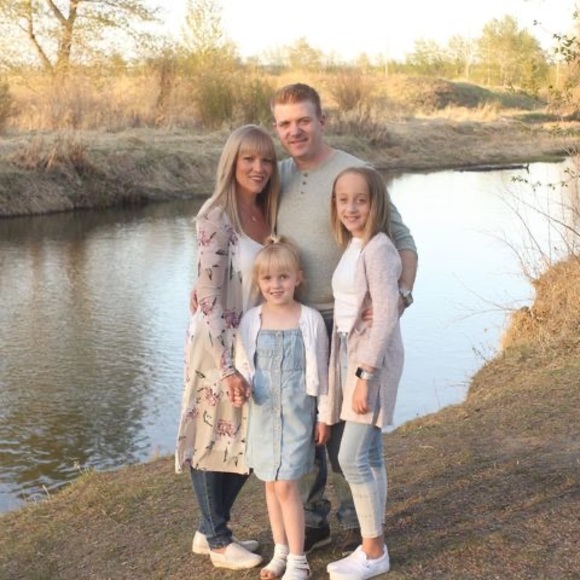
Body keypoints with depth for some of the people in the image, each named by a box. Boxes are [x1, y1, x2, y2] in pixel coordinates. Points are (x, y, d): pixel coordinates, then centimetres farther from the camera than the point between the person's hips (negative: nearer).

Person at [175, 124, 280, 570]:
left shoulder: (267, 213, 4)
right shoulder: (216, 217, -18)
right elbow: (210, 298, -22)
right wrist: (227, 366, -25)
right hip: (218, 345, -8)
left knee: (249, 442, 16)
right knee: (214, 439, 8)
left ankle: (212, 530, 33)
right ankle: (217, 540, 24)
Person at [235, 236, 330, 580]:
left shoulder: (311, 320, -8)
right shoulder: (251, 321, -2)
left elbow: (321, 373, -3)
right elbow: (243, 365, 6)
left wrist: (324, 417, 0)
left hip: (297, 413, -4)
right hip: (263, 413, 4)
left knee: (286, 485, -6)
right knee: (271, 484, 13)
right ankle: (281, 551, 30)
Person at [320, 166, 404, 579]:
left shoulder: (377, 248, -17)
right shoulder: (352, 246, 10)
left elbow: (386, 317, -21)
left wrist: (365, 375, -21)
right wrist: (357, 371, 10)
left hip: (374, 359, -9)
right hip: (351, 355, 9)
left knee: (352, 458, -6)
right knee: (369, 456, 13)